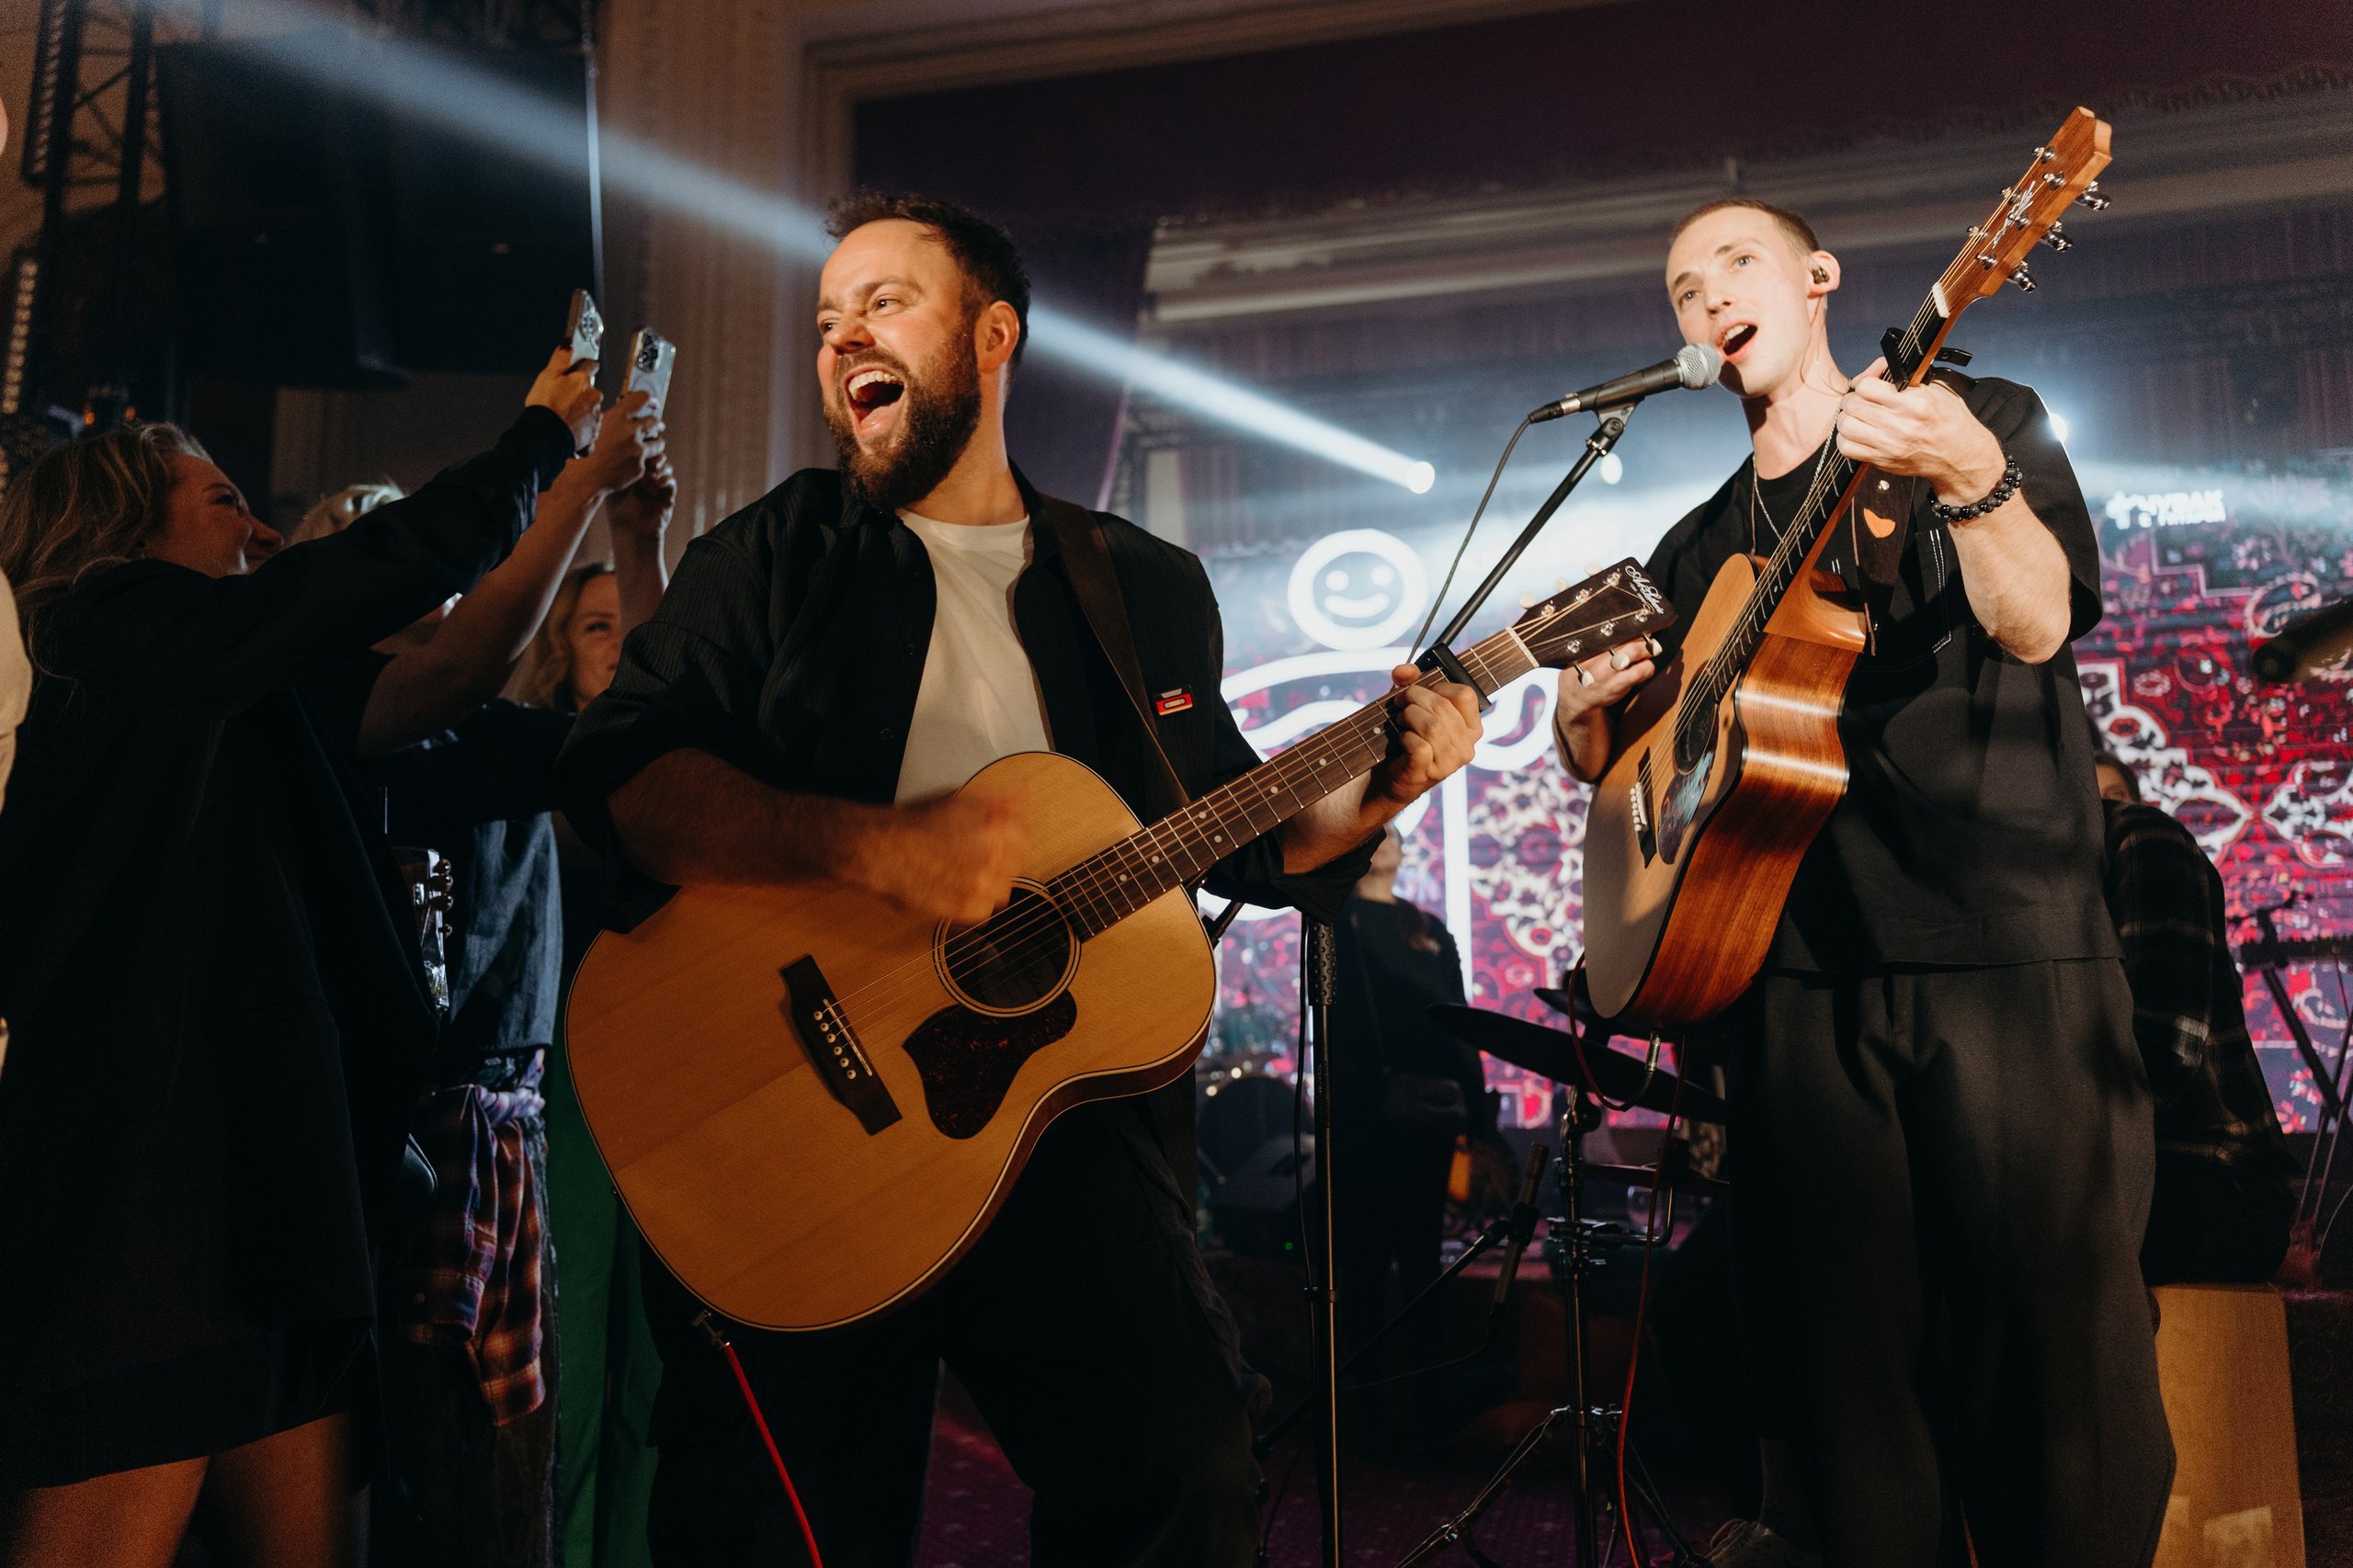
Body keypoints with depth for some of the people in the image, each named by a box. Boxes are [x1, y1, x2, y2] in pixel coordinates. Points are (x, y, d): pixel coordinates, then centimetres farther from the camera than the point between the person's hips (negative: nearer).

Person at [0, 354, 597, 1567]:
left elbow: (445, 674, 13)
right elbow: (407, 561, -7)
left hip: (271, 1205, 9)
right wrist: (547, 434, 8)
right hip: (140, 1227, -8)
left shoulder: (227, 700, 20)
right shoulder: (121, 630, -4)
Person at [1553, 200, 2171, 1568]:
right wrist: (1583, 710, 1)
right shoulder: (1699, 553, 20)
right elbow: (1618, 771, 23)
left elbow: (2036, 625, -9)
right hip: (1802, 975, 4)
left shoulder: (1986, 421, 8)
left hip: (2009, 949, -4)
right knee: (1844, 1363, 6)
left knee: (2055, 1340, -4)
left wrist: (1970, 480, -27)